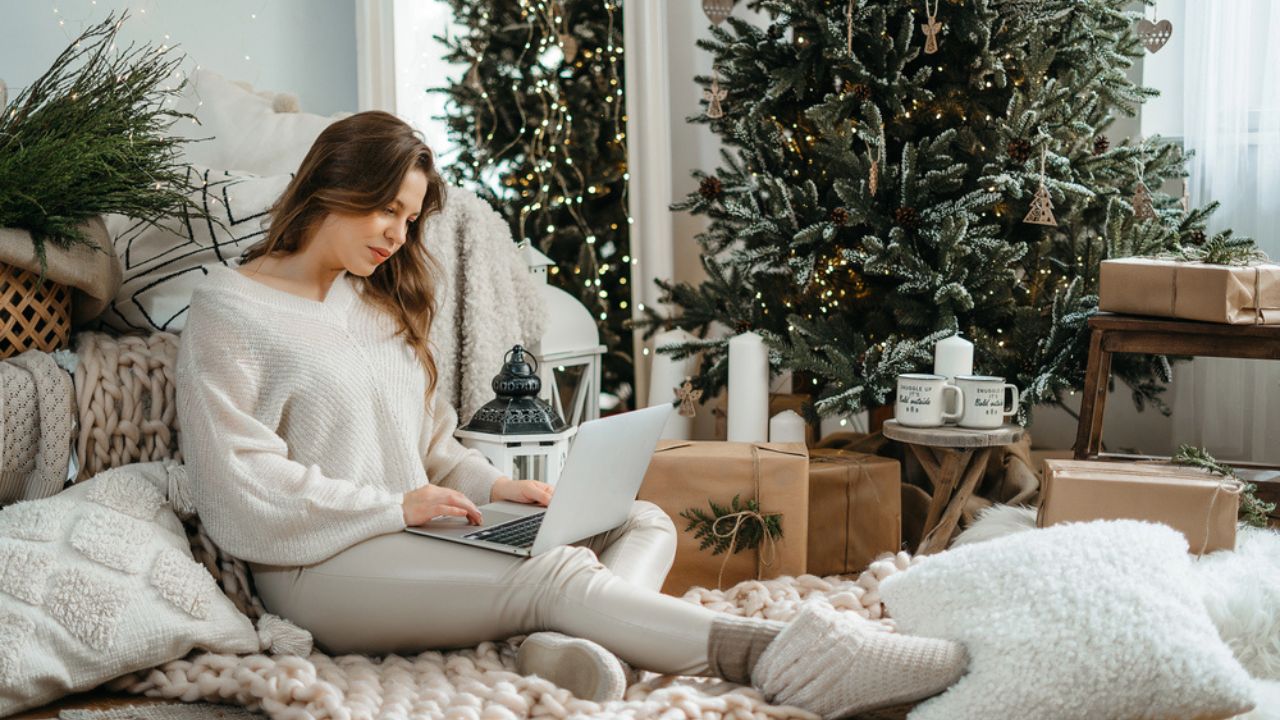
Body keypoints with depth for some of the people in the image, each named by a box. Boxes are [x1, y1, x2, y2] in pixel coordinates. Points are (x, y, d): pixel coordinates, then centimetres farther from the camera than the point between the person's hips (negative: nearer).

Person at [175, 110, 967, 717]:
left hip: (419, 539, 9)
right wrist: (397, 507, -14)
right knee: (551, 573, -31)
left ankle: (571, 640, -40)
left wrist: (490, 485, 2)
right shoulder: (229, 312, -3)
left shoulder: (380, 304, 21)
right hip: (323, 567, -8)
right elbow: (244, 496, -13)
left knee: (645, 521, -7)